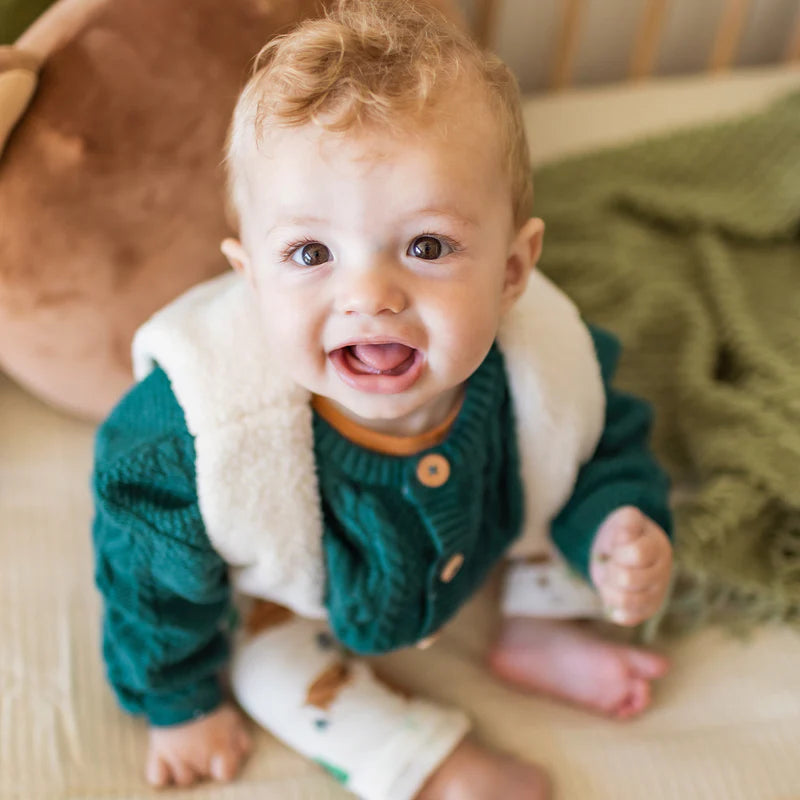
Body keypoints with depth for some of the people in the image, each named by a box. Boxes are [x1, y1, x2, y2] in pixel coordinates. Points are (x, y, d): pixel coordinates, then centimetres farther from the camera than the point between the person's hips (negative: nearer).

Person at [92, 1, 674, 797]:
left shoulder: (548, 364, -37)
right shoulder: (200, 431, -45)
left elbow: (607, 445, -10)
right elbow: (153, 577, -23)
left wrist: (618, 533, -30)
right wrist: (180, 703, -7)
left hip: (491, 531, 2)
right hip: (302, 580, -1)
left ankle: (537, 633, 26)